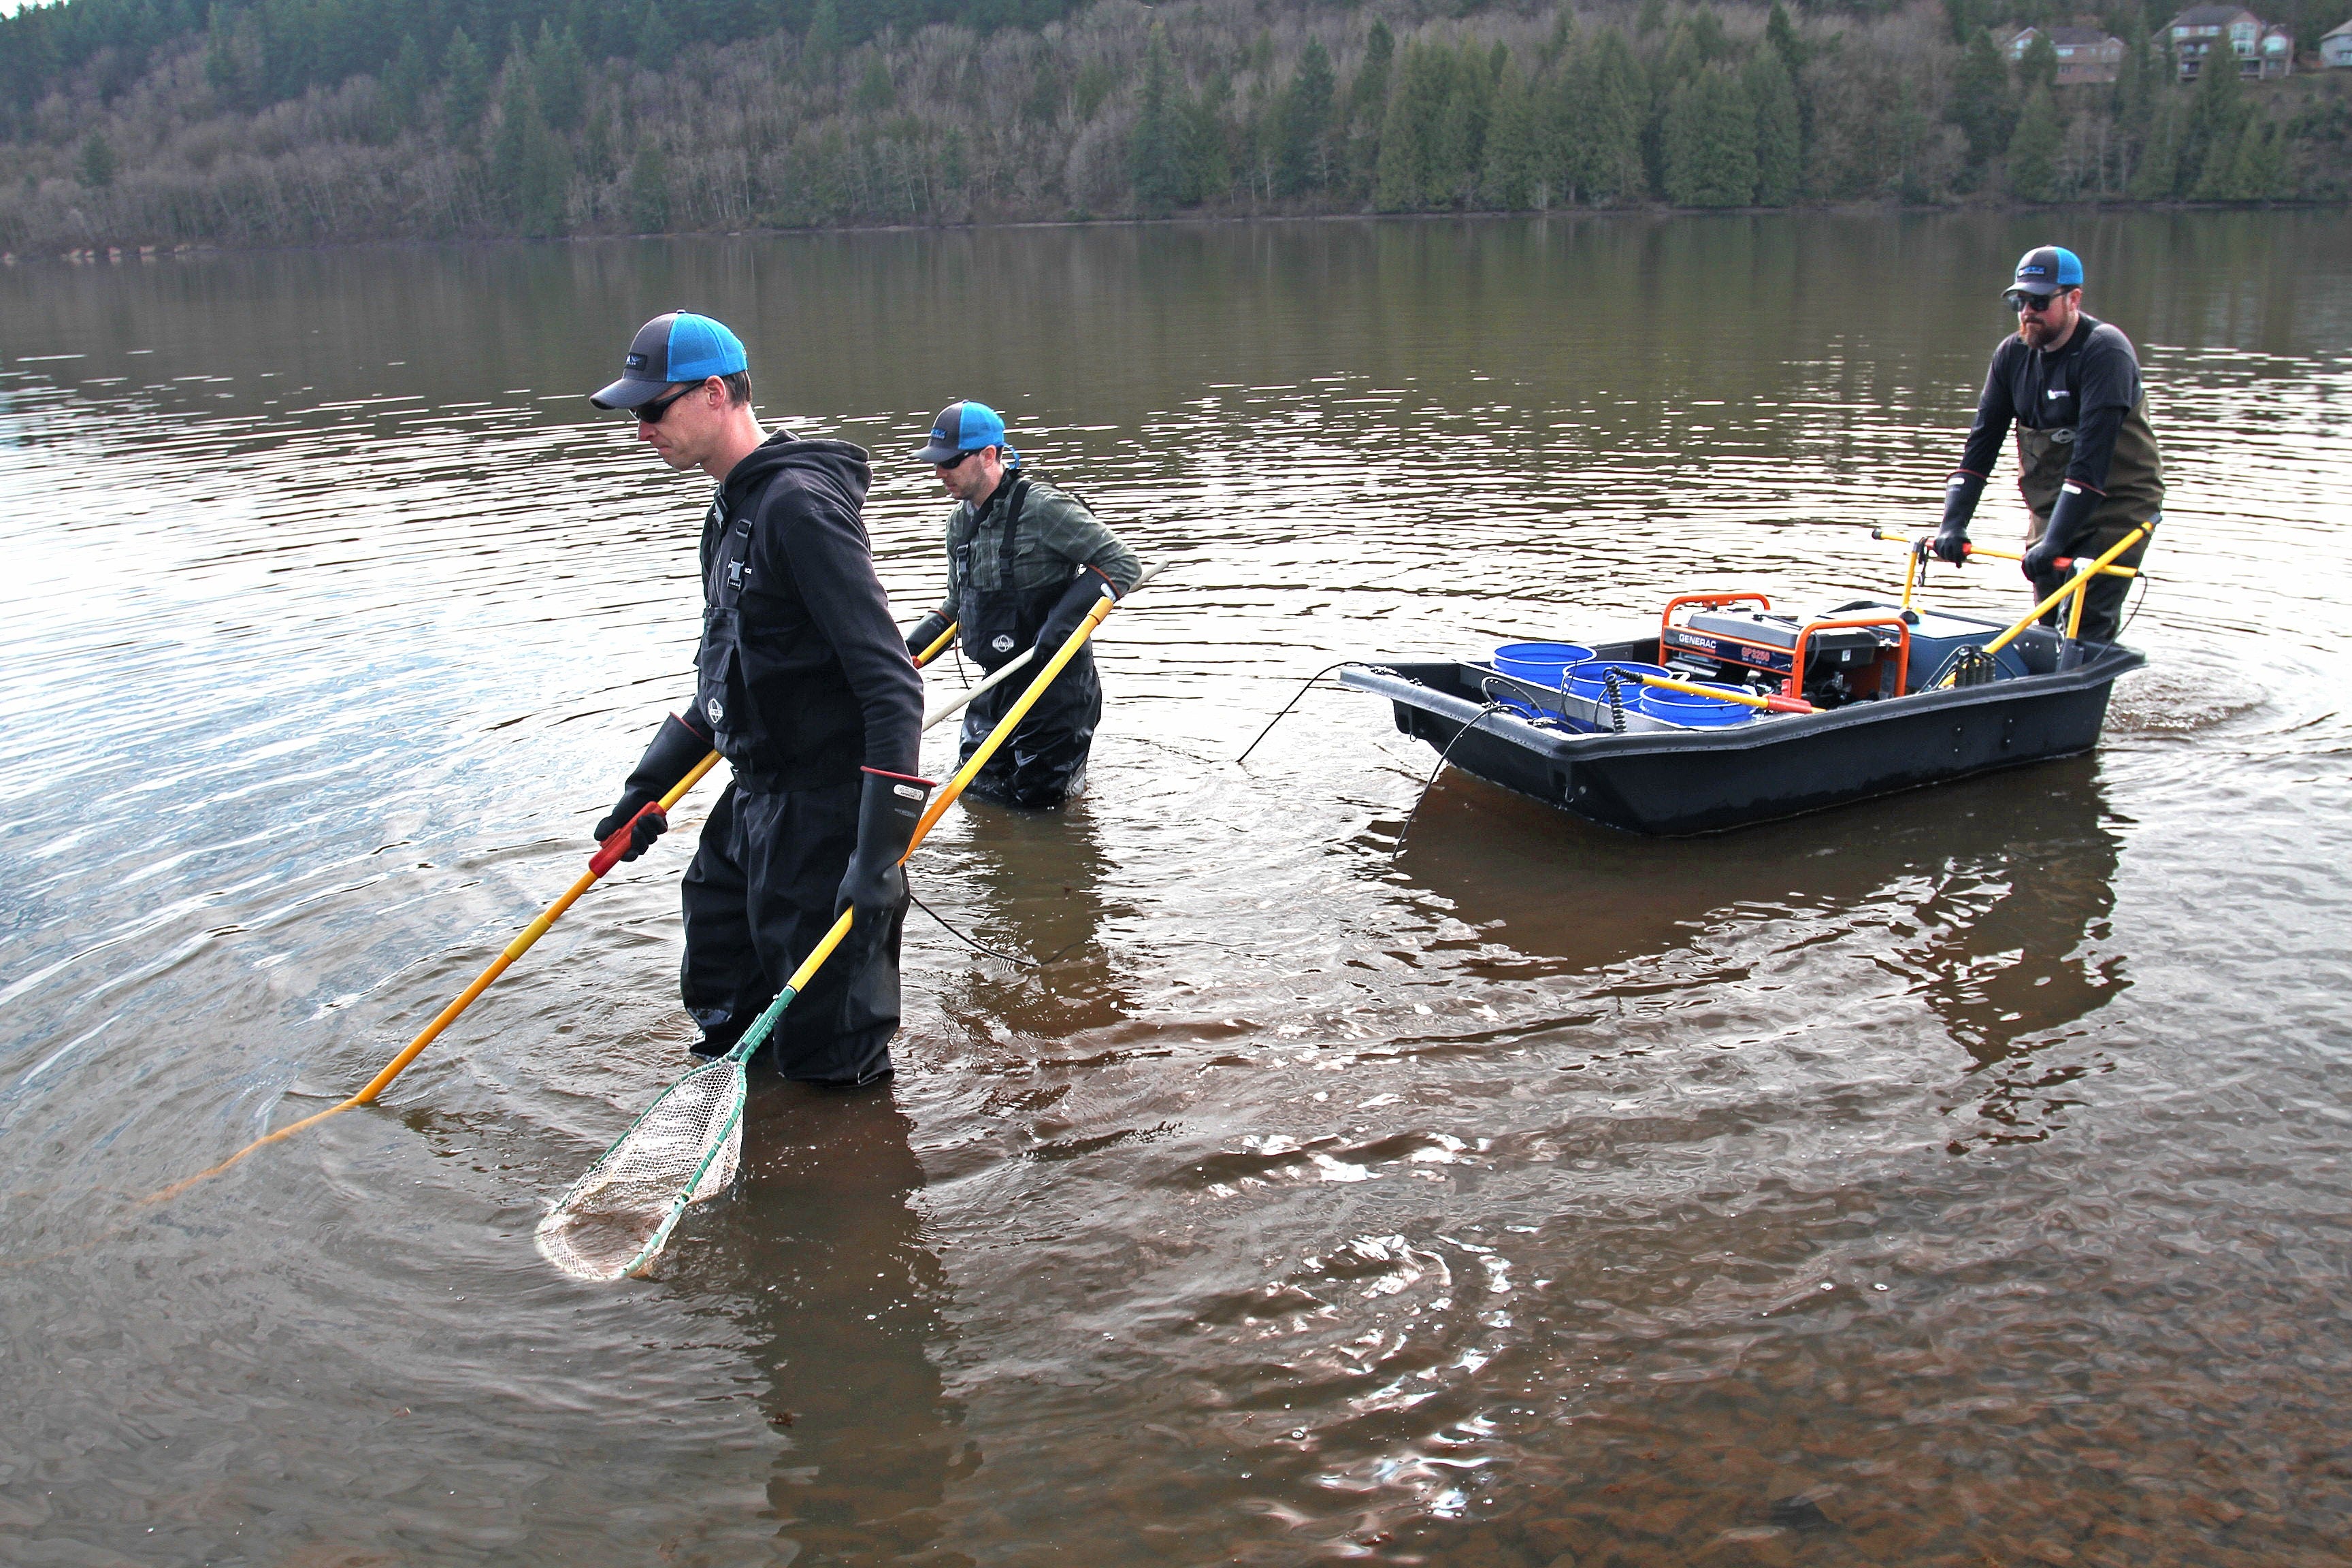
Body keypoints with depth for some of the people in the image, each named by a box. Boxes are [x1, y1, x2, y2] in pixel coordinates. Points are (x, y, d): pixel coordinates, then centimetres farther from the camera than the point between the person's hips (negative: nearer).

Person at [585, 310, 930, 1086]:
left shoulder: (800, 505, -20)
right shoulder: (734, 508, 12)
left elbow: (892, 687, -25)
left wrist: (878, 853, -28)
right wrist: (647, 787, 21)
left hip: (822, 814, -10)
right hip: (755, 798, 10)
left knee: (827, 1057, 2)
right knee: (724, 1014, 22)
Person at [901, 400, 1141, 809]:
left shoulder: (1042, 507, -18)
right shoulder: (961, 522, 7)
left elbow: (1122, 564, -18)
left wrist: (1066, 617, -28)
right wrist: (914, 645, 5)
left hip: (1055, 683, -8)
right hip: (999, 683, 8)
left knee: (1035, 800, -1)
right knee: (975, 788, 15)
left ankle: (1073, 776, 30)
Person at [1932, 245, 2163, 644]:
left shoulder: (2105, 351, -20)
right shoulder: (2012, 354, 0)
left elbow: (2092, 457, -28)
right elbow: (1981, 441, -2)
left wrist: (2055, 542, -34)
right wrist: (1953, 522, -14)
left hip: (2117, 508, -6)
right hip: (2050, 509, 6)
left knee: (2085, 631, -14)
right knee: (2047, 626, 6)